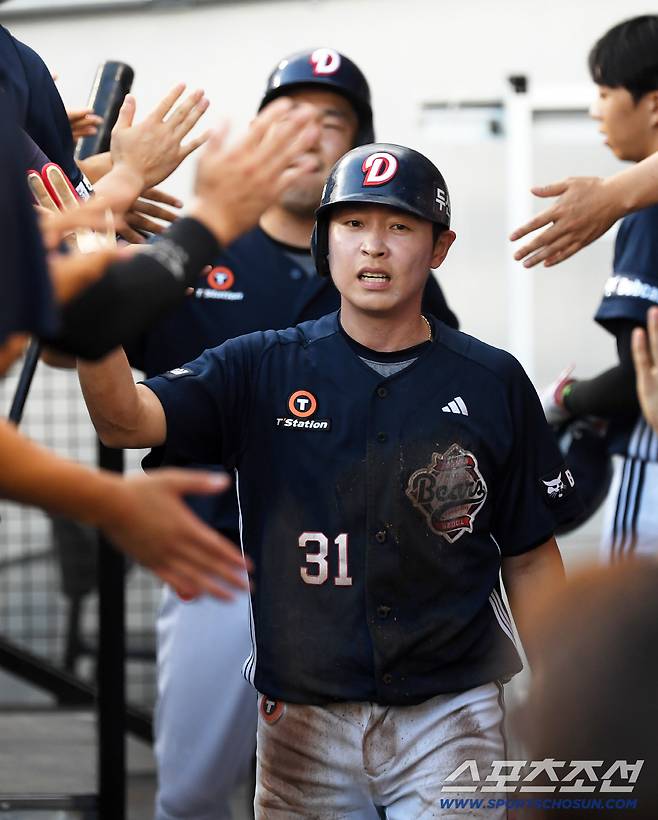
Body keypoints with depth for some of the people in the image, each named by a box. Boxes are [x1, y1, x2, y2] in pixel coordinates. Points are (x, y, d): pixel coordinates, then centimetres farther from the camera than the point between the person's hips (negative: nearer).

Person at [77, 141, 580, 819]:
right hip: (303, 719, 1)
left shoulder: (492, 383, 3)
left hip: (449, 717, -1)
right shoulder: (263, 369, 3)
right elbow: (124, 419, -13)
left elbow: (530, 560, 8)